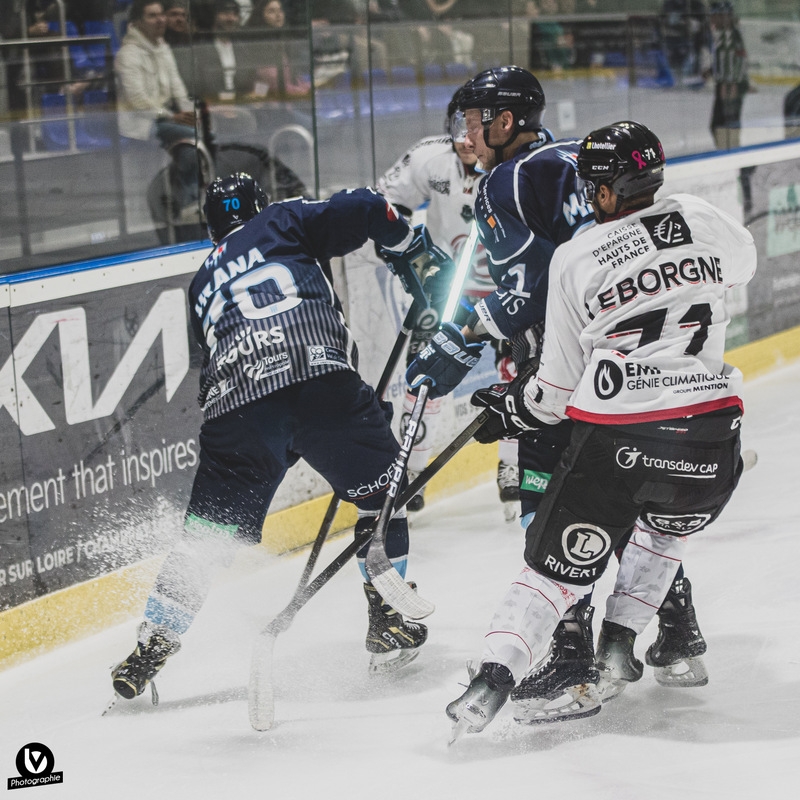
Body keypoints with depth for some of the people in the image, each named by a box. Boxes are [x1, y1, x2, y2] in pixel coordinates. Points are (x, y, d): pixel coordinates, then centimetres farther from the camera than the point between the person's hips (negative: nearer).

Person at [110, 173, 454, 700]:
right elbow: (361, 210, 5)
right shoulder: (284, 222, 21)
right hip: (317, 377, -4)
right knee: (382, 488, 15)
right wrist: (415, 247, 23)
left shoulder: (203, 285, 34)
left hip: (234, 405, 4)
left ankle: (150, 649, 6)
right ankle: (388, 625, 11)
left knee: (206, 535, 11)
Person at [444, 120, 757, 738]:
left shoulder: (574, 259, 0)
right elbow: (743, 265, 30)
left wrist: (511, 411, 22)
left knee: (560, 564, 6)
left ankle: (494, 676, -9)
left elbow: (561, 384, 5)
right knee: (666, 529, 31)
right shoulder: (703, 219, 5)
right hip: (708, 432, 2)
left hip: (614, 438, -2)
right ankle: (618, 646, 24)